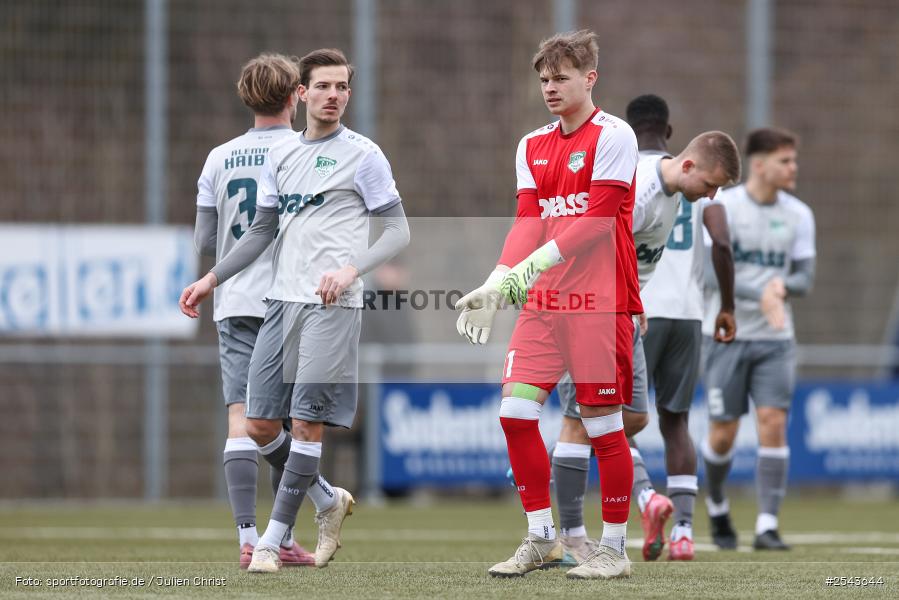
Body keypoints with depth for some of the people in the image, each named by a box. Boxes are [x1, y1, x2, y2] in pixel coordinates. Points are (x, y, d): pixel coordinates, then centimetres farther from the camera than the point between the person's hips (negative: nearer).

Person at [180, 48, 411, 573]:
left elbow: (399, 232, -3)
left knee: (307, 422, -9)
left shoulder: (363, 155, -1)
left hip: (332, 305, -6)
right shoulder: (282, 156, 15)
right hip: (282, 302, 6)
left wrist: (351, 268, -18)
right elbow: (262, 232, 23)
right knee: (261, 425, 3)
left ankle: (272, 540, -5)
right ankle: (329, 501, 24)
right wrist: (211, 280, 14)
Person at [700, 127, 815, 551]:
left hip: (775, 340, 3)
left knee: (773, 422, -11)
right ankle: (716, 504, 29)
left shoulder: (798, 215, 4)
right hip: (726, 336, -3)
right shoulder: (721, 208, -9)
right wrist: (759, 294, -32)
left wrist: (782, 286, -19)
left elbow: (804, 278, 5)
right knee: (724, 433, 0)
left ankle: (767, 526, -10)